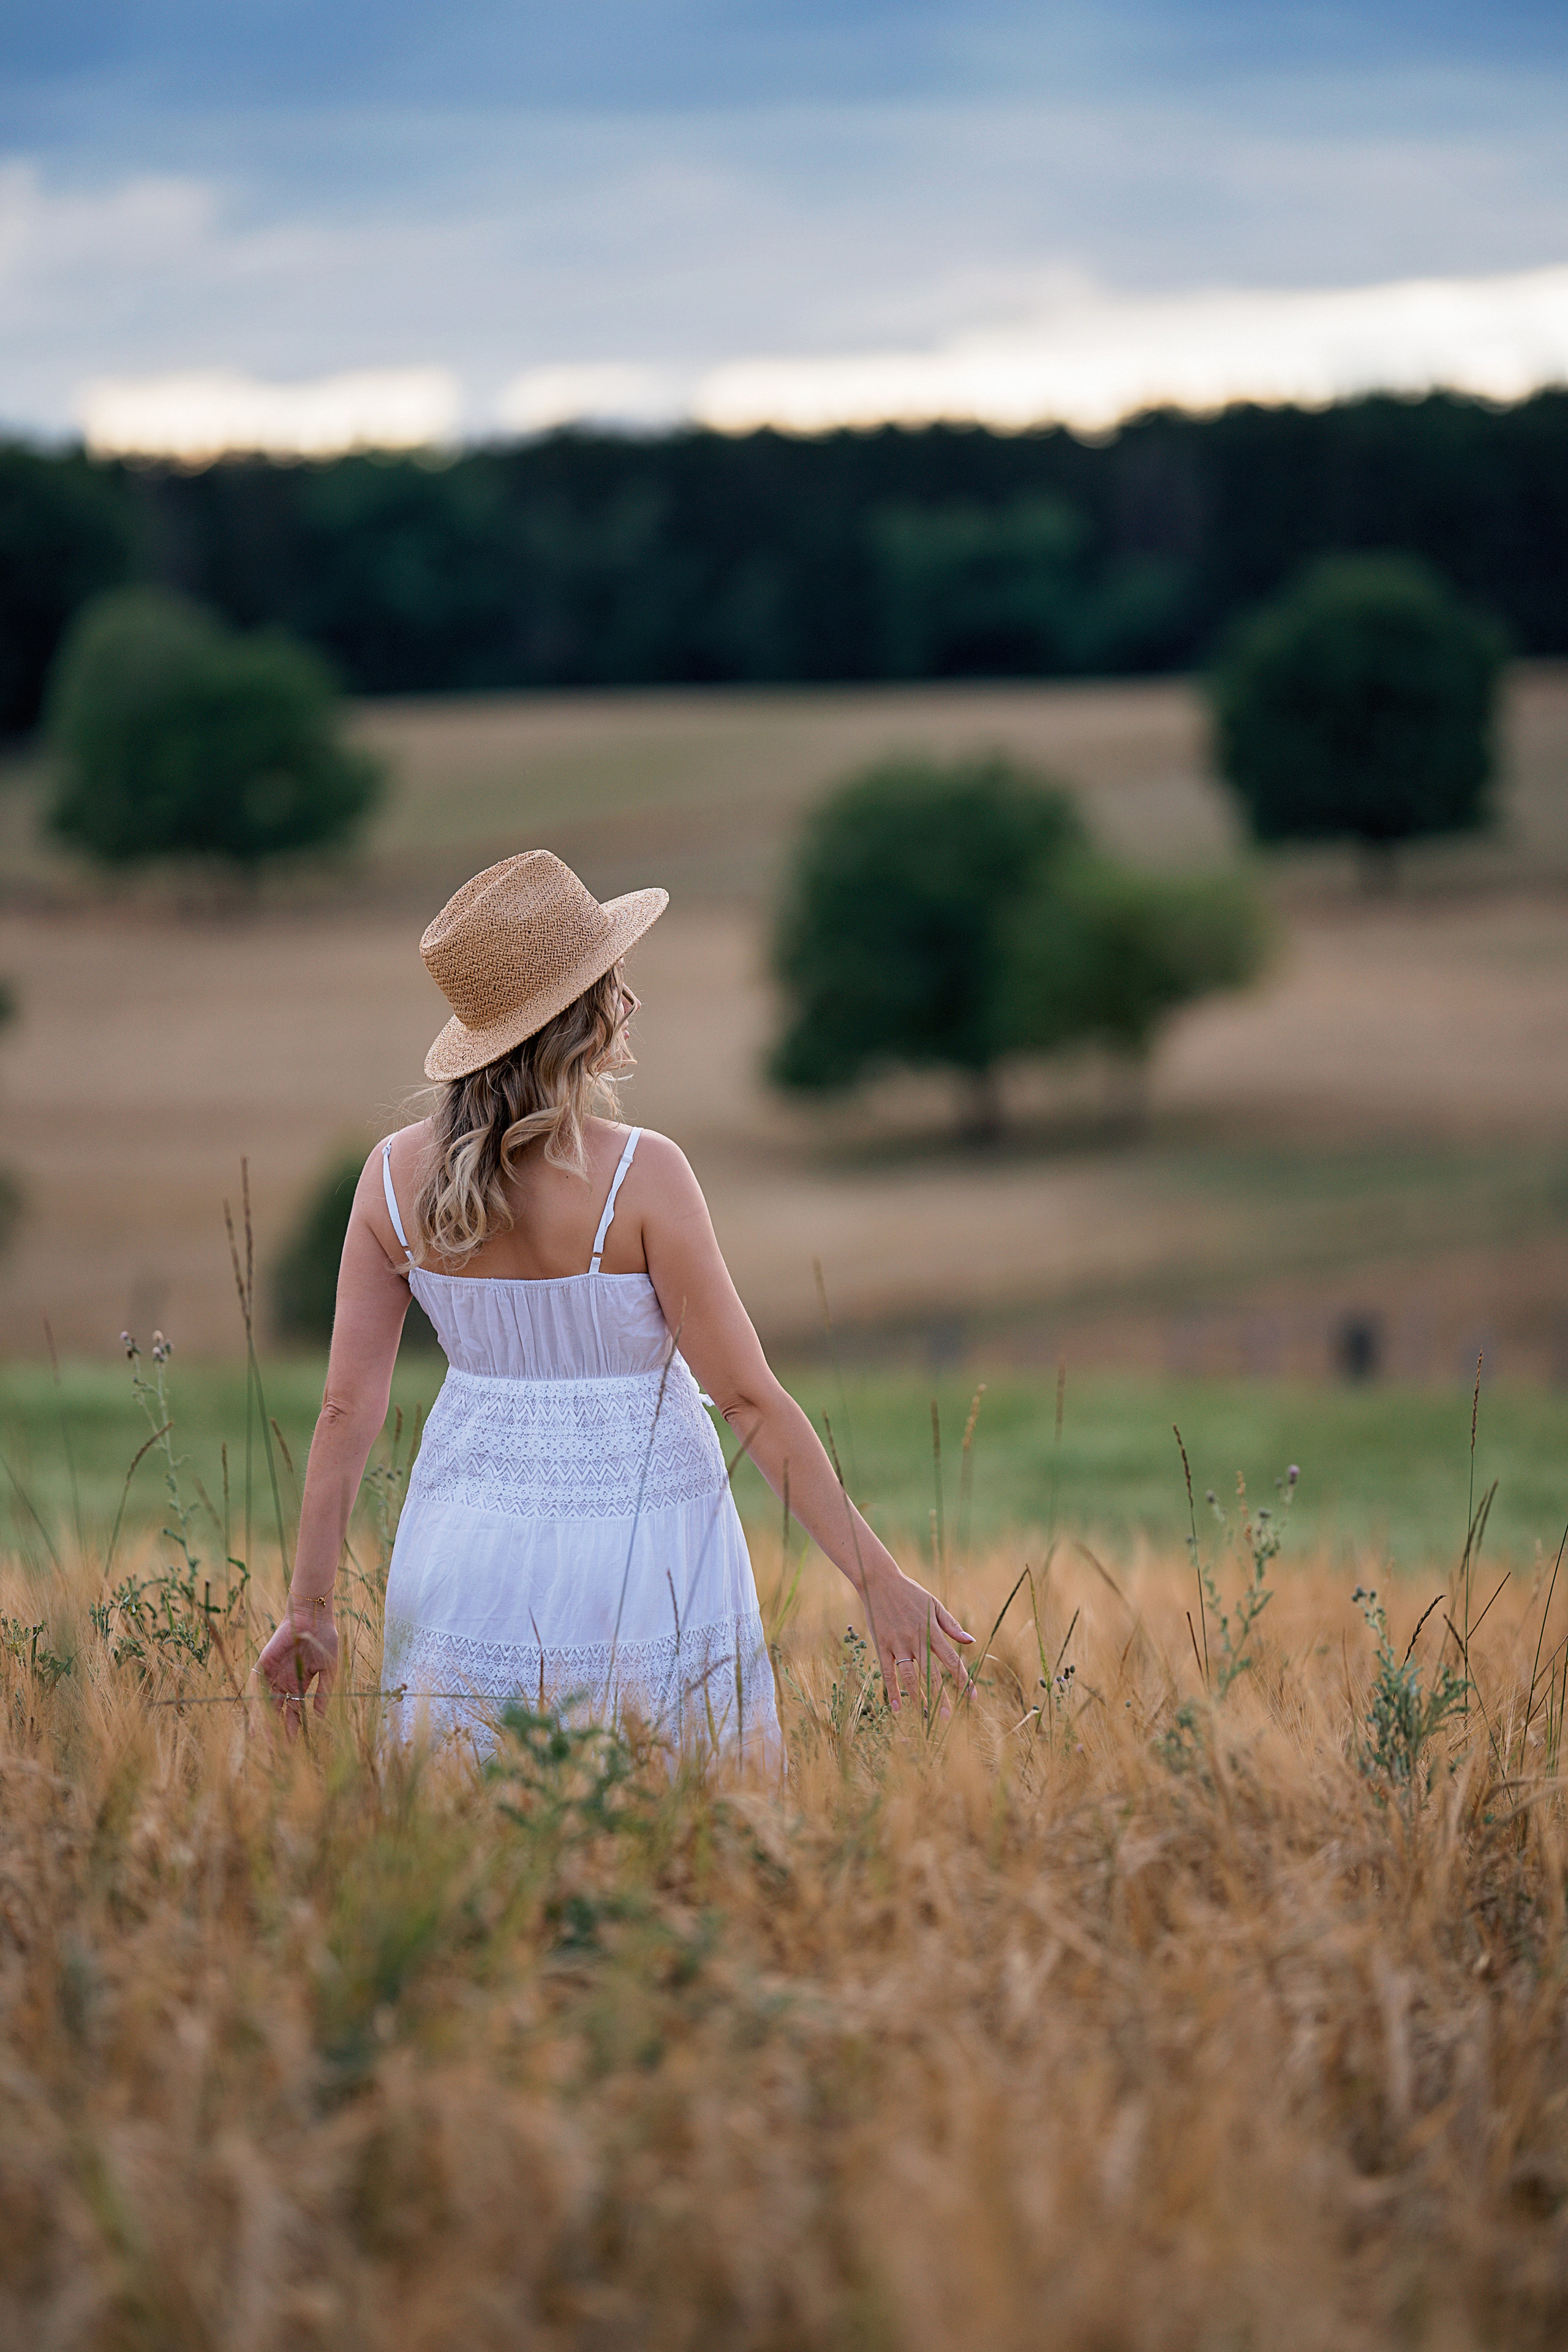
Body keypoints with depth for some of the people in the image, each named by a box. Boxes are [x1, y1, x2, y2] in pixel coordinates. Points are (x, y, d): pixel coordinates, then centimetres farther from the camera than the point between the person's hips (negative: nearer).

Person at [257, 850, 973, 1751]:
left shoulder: (398, 1172, -4)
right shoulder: (641, 1176, -16)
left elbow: (349, 1405, -1)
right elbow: (749, 1397, -14)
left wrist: (311, 1607, 6)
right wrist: (881, 1580, -9)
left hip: (469, 1538, 4)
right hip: (643, 1548, -4)